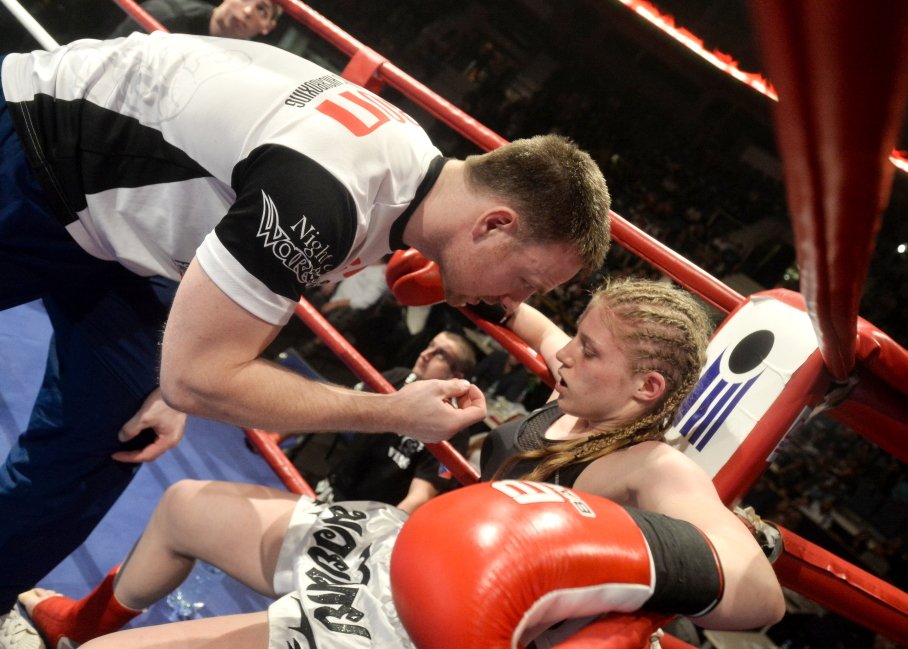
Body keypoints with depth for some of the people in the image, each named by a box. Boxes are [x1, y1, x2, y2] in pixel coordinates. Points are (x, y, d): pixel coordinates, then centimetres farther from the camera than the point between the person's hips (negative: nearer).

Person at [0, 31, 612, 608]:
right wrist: (394, 413, -27)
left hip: (104, 213, 8)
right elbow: (199, 376, -33)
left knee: (95, 431, 5)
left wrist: (170, 391, -7)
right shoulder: (322, 196, -40)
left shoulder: (415, 168, -8)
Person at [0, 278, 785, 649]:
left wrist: (596, 535, -51)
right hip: (384, 543, 9)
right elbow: (538, 328, 22)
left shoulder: (658, 473, -24)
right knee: (184, 505, 26)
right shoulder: (578, 398, -1)